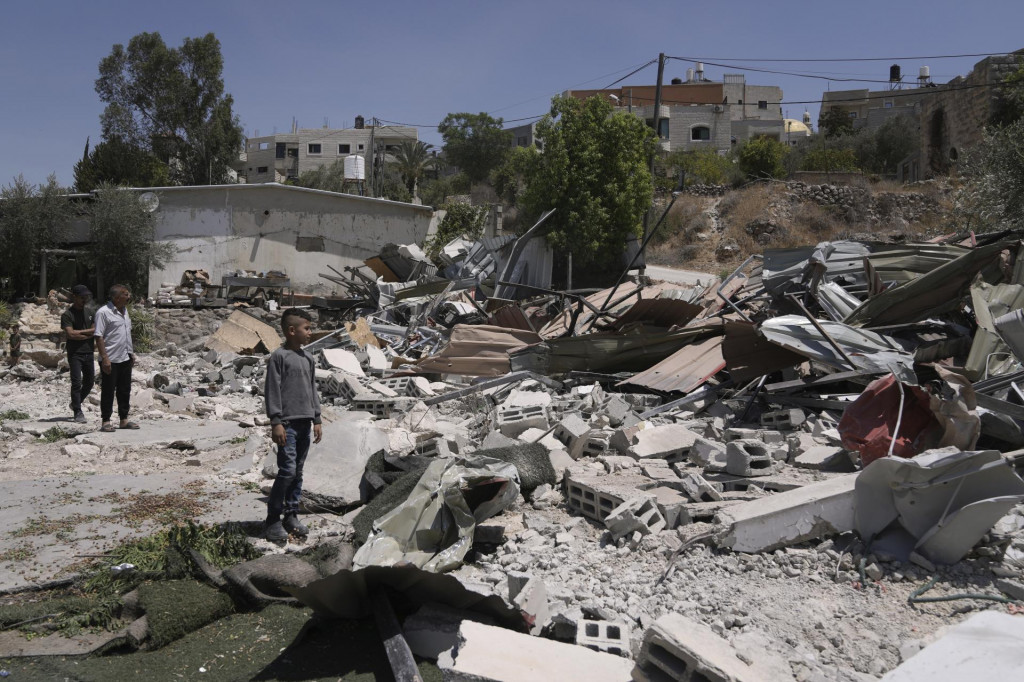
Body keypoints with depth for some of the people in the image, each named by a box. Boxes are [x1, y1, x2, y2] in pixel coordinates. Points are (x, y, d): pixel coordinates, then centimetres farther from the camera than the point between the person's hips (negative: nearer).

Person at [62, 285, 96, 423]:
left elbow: (95, 331, 9)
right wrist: (88, 334, -6)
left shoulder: (88, 313, 14)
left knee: (90, 382, 12)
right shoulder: (67, 315, -6)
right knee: (76, 383, -7)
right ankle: (78, 412, -2)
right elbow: (71, 334, -16)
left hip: (88, 353, 6)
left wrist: (80, 332, -6)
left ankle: (76, 403, 33)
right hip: (75, 353, -6)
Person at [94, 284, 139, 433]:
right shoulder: (103, 312, -12)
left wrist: (131, 353, 19)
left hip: (125, 358, 8)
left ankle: (124, 420, 19)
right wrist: (105, 358, -20)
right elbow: (99, 336, -15)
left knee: (125, 390, 11)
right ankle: (106, 421, 8)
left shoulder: (124, 311, 13)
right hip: (110, 359, -8)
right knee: (108, 391, 1)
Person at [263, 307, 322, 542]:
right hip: (287, 423, -7)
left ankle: (291, 515, 20)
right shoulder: (279, 356, -7)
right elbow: (272, 391, -10)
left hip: (305, 422, 7)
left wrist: (316, 420, 15)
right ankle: (273, 520, 2)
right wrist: (276, 422, -14)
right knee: (287, 471, -10)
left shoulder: (308, 358, 14)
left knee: (298, 472, 11)